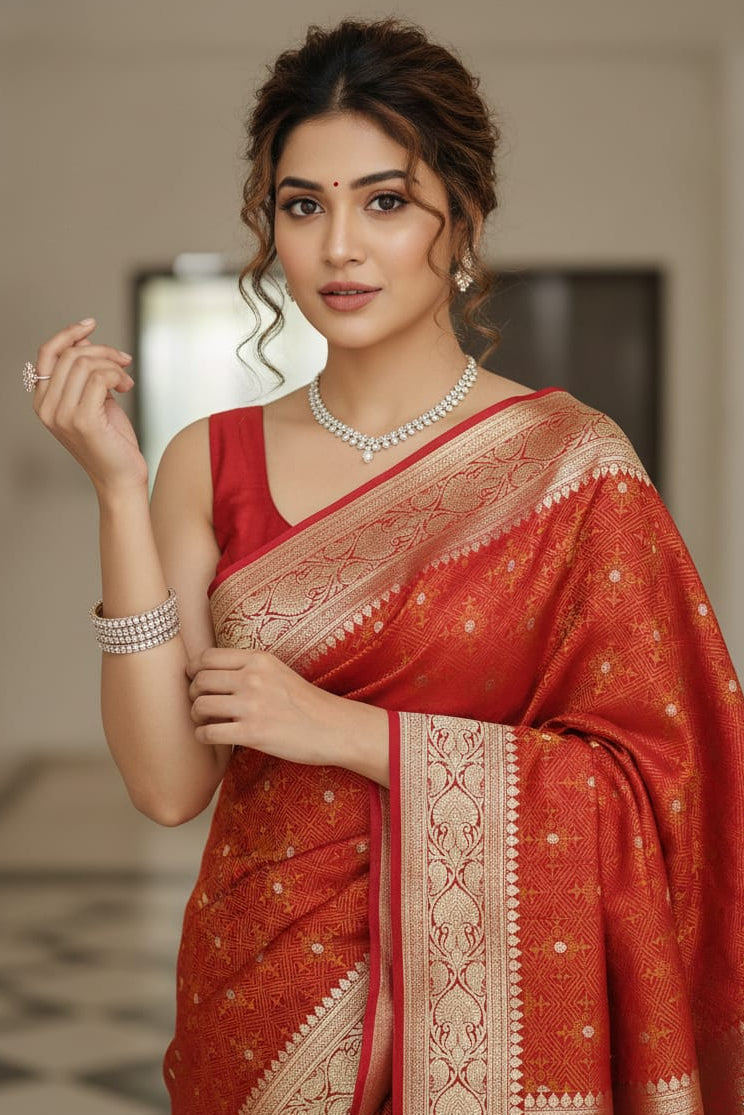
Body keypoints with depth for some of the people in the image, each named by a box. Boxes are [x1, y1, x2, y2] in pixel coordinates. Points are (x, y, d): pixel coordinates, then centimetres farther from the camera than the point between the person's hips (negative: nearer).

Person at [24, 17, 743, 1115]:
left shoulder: (569, 462, -9)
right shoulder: (213, 461, -2)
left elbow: (647, 784, -13)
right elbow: (169, 784, -9)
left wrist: (346, 730, -17)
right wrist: (120, 490, -16)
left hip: (490, 1016, -2)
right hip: (261, 1007, 3)